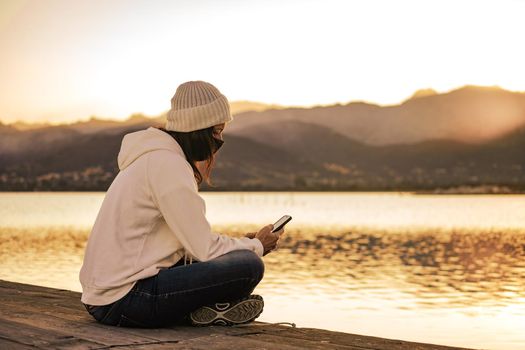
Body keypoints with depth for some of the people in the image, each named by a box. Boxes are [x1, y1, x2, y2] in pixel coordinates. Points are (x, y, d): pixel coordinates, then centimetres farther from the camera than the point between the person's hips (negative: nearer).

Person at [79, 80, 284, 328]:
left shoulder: (153, 157, 17)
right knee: (248, 265, -20)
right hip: (124, 301, -11)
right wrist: (257, 246, 2)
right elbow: (204, 248, -15)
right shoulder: (167, 164, -14)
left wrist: (244, 243, 11)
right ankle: (210, 310, 3)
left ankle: (205, 309, 1)